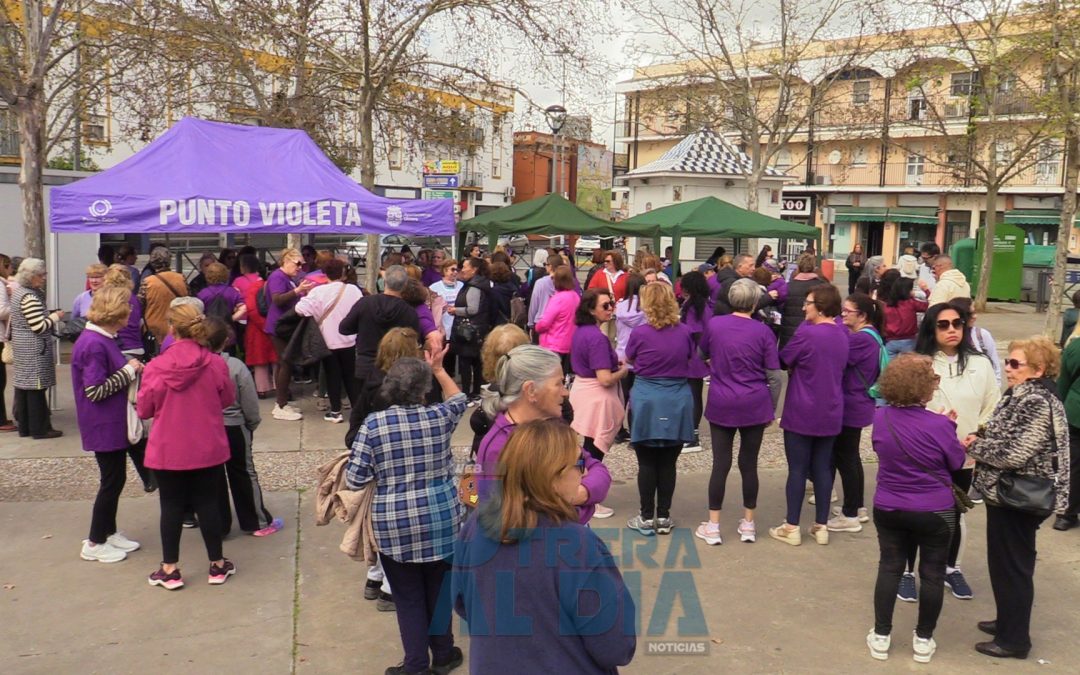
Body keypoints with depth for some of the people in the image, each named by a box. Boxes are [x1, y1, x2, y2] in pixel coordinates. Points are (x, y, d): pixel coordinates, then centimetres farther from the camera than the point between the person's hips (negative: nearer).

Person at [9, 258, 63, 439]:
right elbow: (39, 326, -23)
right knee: (36, 389, -4)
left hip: (21, 347, 10)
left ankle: (24, 426, 20)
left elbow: (12, 322, 20)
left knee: (22, 386, 13)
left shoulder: (18, 291, 12)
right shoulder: (30, 298, -19)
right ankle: (40, 429, 2)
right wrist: (56, 316, -9)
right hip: (34, 349, -10)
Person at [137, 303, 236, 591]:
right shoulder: (215, 364, -11)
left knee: (172, 507, 11)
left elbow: (144, 409, -2)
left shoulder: (156, 367, -13)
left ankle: (170, 569, 20)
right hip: (207, 448, 1)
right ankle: (217, 566, 22)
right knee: (208, 504, 11)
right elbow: (228, 399, 4)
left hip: (168, 450, -1)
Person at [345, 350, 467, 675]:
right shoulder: (439, 417, -5)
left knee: (408, 598, 11)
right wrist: (438, 369, 28)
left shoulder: (373, 424, -10)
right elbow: (458, 400, 20)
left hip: (395, 526, -2)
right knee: (439, 590, 19)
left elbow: (355, 479, -8)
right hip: (441, 520, 2)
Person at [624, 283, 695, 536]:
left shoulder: (639, 333, -11)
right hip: (677, 402, 3)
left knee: (647, 463, 7)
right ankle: (663, 517, 17)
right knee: (668, 463, 9)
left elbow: (628, 359, 6)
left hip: (647, 402, -2)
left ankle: (647, 518, 13)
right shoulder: (684, 332, -3)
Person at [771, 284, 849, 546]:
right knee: (823, 468, 11)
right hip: (831, 412, 6)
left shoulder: (807, 333, -18)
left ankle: (792, 527, 9)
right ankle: (821, 526, 17)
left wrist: (795, 367, 12)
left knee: (797, 468, 2)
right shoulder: (841, 335, 4)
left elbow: (783, 360, -7)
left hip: (802, 412, -6)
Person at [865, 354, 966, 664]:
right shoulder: (939, 425, -21)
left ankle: (881, 636, 22)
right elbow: (957, 463, -5)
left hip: (888, 509, 3)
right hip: (934, 512, -3)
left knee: (889, 567, 15)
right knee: (932, 573, 14)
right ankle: (923, 640, 25)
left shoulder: (880, 417, -8)